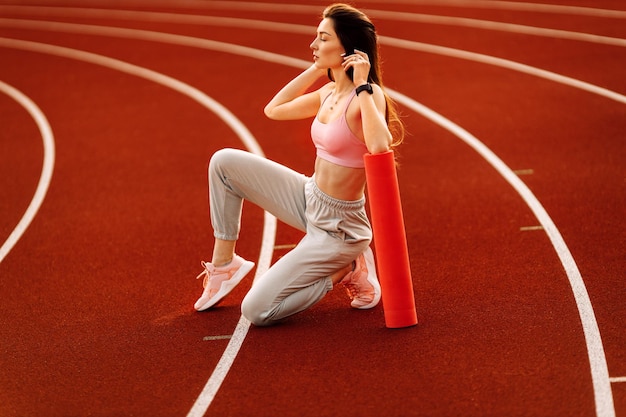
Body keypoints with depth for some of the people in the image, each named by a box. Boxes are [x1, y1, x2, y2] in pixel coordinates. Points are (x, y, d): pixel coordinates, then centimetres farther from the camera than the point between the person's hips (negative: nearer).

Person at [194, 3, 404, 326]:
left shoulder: (368, 95, -22)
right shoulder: (330, 92, 2)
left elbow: (379, 147, -42)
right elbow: (274, 110, 15)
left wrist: (362, 86, -33)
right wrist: (314, 70, 5)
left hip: (335, 228, -8)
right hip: (309, 200, 8)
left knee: (256, 312, -7)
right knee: (224, 162, 2)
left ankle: (346, 270, 8)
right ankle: (224, 264, 13)